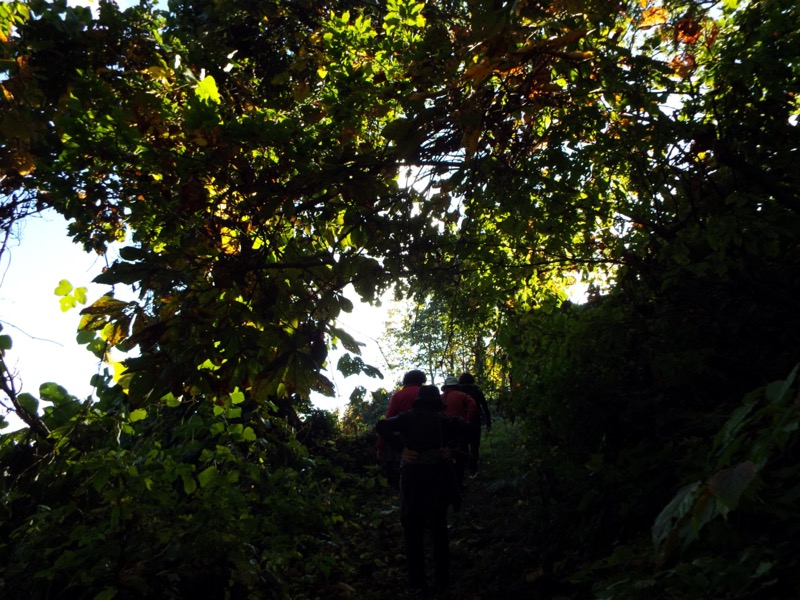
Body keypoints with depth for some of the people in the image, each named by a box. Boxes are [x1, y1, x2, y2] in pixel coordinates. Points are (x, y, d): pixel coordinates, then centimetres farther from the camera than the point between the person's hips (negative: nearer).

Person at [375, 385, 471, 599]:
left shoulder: (408, 417, 5)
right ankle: (442, 581, 25)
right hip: (439, 475, 2)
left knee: (413, 531, 9)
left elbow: (382, 426, -8)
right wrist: (450, 446, -4)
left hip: (413, 476, -2)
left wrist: (401, 449, -10)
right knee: (439, 528, 18)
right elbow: (466, 428, -5)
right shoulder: (443, 418, 8)